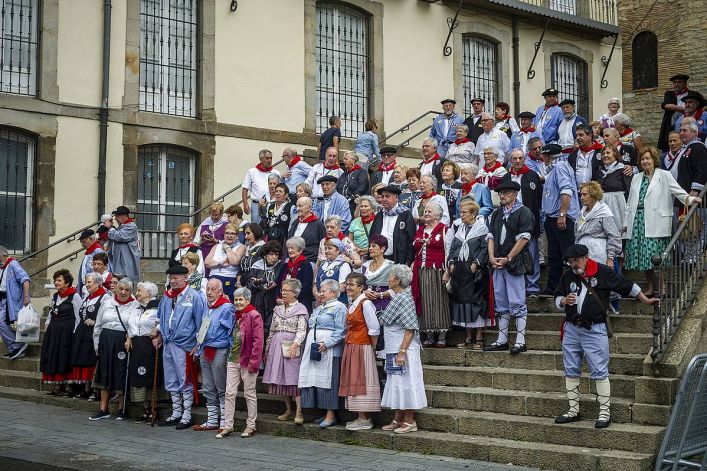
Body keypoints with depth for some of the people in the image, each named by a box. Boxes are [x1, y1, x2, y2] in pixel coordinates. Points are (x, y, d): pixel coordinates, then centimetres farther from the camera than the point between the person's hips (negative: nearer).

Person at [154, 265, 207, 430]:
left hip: (184, 345, -7)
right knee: (171, 382, 13)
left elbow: (200, 322, -8)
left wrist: (197, 345, -10)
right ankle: (176, 413, 24)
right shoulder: (166, 297, 12)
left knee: (186, 382, -1)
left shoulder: (194, 297, -8)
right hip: (168, 344, 7)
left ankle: (187, 416, 6)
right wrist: (159, 336, 16)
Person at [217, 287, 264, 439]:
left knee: (249, 393, 3)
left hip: (247, 361, -7)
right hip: (233, 359, 7)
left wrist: (253, 362, -18)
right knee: (229, 393, 4)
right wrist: (228, 357, 13)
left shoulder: (254, 316, -9)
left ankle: (251, 426, 13)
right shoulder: (234, 315, 14)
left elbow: (258, 341, -15)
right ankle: (227, 426, 8)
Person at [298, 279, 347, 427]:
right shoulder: (319, 308, 22)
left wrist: (326, 343, -22)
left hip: (329, 350, -9)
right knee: (317, 380, 6)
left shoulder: (339, 307, -5)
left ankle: (331, 415, -4)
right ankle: (326, 414, 12)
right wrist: (309, 345, 15)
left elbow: (340, 331, -14)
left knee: (327, 381, -8)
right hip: (313, 349, 9)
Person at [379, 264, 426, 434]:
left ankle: (409, 421, 4)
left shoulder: (405, 299, -15)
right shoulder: (397, 298, 14)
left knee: (405, 384, -3)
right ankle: (398, 420, 22)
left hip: (404, 351, -10)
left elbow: (410, 329, -20)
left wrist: (402, 352, -23)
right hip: (393, 350, 10)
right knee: (396, 384, 14)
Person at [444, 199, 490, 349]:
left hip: (475, 271, -6)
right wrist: (451, 263, 3)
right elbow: (452, 248, 15)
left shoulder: (481, 228, -3)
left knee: (477, 300, -4)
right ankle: (469, 337, 15)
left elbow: (485, 248, -9)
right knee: (463, 301, 7)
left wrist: (476, 263, -17)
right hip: (459, 270, 6)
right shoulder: (458, 227, 14)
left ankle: (479, 337, 3)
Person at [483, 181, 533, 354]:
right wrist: (492, 257, -2)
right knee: (501, 302, 10)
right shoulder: (497, 214, 16)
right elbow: (490, 236, 13)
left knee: (517, 302, -6)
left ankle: (520, 341, -4)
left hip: (515, 262, -6)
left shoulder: (523, 212, -3)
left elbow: (523, 238, -10)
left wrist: (508, 258, -12)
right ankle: (502, 340, 15)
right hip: (498, 263, 6)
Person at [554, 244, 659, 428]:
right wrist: (565, 301, -6)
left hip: (594, 330, -5)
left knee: (600, 372, -5)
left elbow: (626, 285, 6)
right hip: (571, 329, 5)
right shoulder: (567, 276, 8)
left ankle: (605, 412, 3)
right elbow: (557, 298, 17)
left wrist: (646, 300, 11)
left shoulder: (602, 272, -4)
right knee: (571, 371, 9)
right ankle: (573, 410, 20)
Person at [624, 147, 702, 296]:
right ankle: (649, 286, 14)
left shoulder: (664, 175, 5)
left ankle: (660, 285, 4)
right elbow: (630, 202, 20)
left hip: (656, 223, -5)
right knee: (642, 255, 3)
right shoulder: (636, 178, 19)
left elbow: (678, 191, -3)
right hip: (638, 221, 5)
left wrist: (690, 199, -22)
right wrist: (626, 222, 17)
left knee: (656, 254, -9)